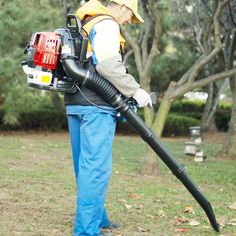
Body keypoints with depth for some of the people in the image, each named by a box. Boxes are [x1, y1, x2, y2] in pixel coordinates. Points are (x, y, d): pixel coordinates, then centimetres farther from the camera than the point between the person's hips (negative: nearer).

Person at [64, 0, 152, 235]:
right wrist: (135, 91, -12)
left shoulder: (83, 26, 24)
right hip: (96, 106, -10)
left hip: (74, 104, 10)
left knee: (85, 165, 15)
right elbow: (107, 65, -19)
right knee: (96, 167, -10)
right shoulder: (107, 25, -5)